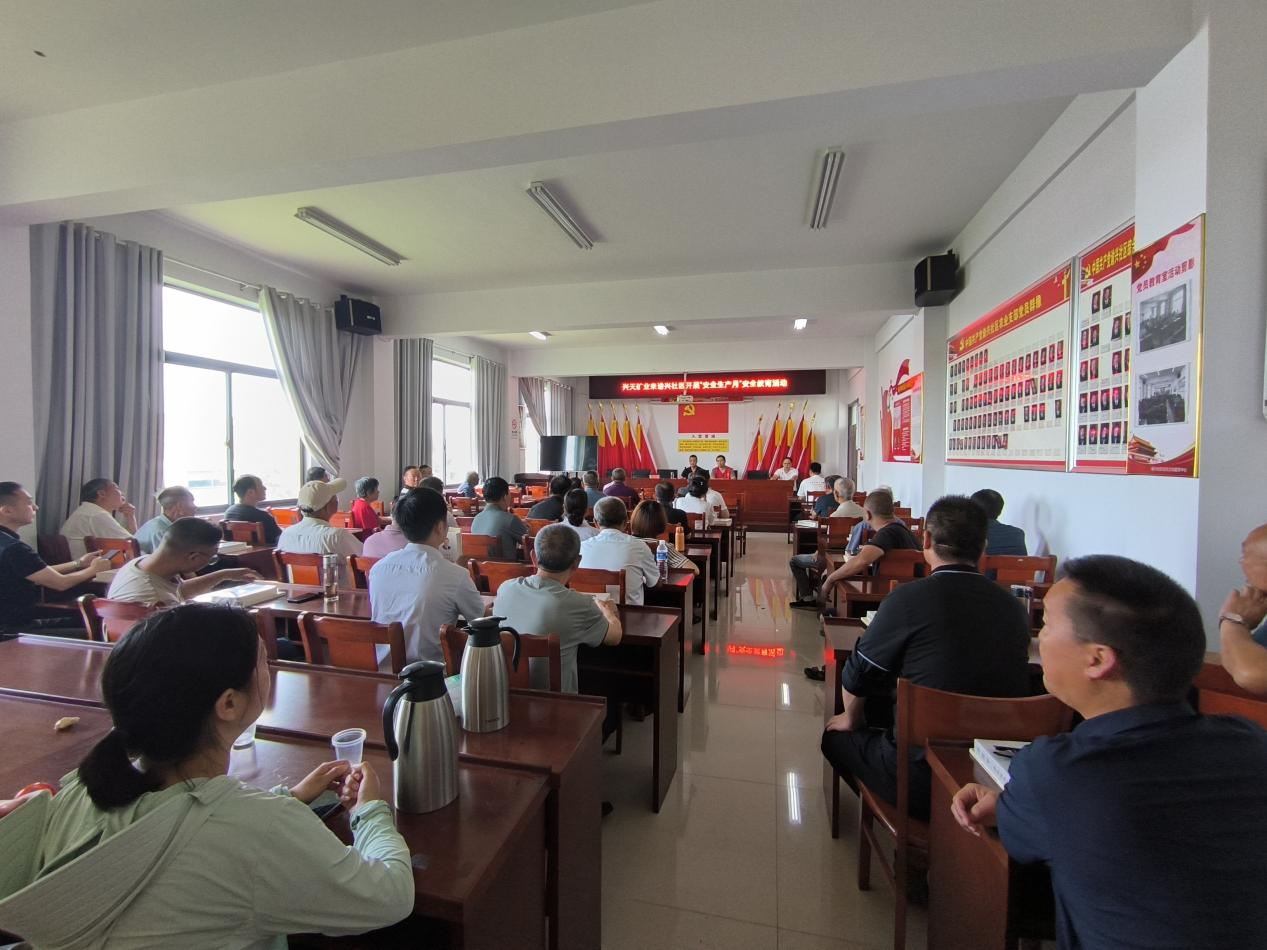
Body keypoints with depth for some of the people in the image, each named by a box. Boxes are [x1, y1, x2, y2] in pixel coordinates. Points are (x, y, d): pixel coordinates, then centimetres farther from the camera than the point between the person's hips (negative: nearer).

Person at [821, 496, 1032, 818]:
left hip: (925, 781, -5)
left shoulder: (910, 598, -18)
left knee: (836, 733, 18)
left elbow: (856, 676, -7)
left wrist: (852, 718, 14)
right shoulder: (1013, 606, -4)